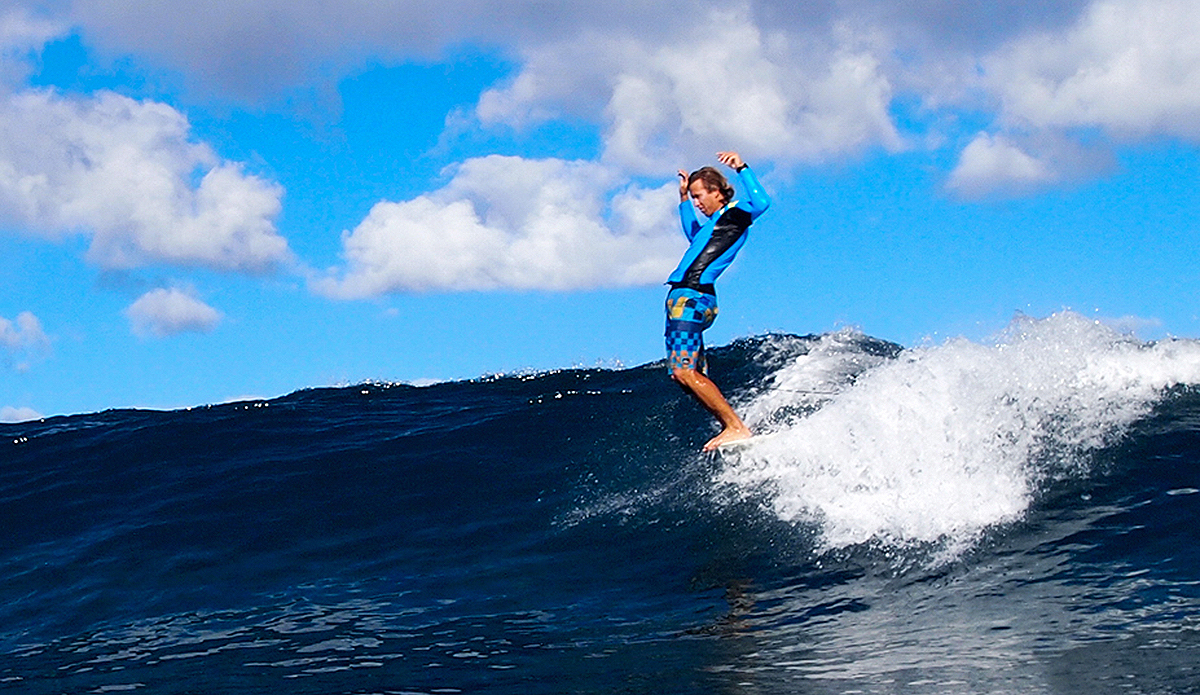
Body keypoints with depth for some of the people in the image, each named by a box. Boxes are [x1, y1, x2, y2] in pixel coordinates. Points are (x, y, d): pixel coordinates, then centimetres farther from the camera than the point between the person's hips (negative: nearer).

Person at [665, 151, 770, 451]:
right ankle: (730, 427, 7)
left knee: (684, 371, -18)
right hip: (682, 298, 10)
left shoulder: (735, 213, -2)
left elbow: (761, 203, -24)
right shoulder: (714, 225, 24)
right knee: (694, 376, 8)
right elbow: (693, 234, 48)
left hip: (693, 297, -10)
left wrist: (742, 169, -28)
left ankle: (738, 428, -19)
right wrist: (683, 200, 46)